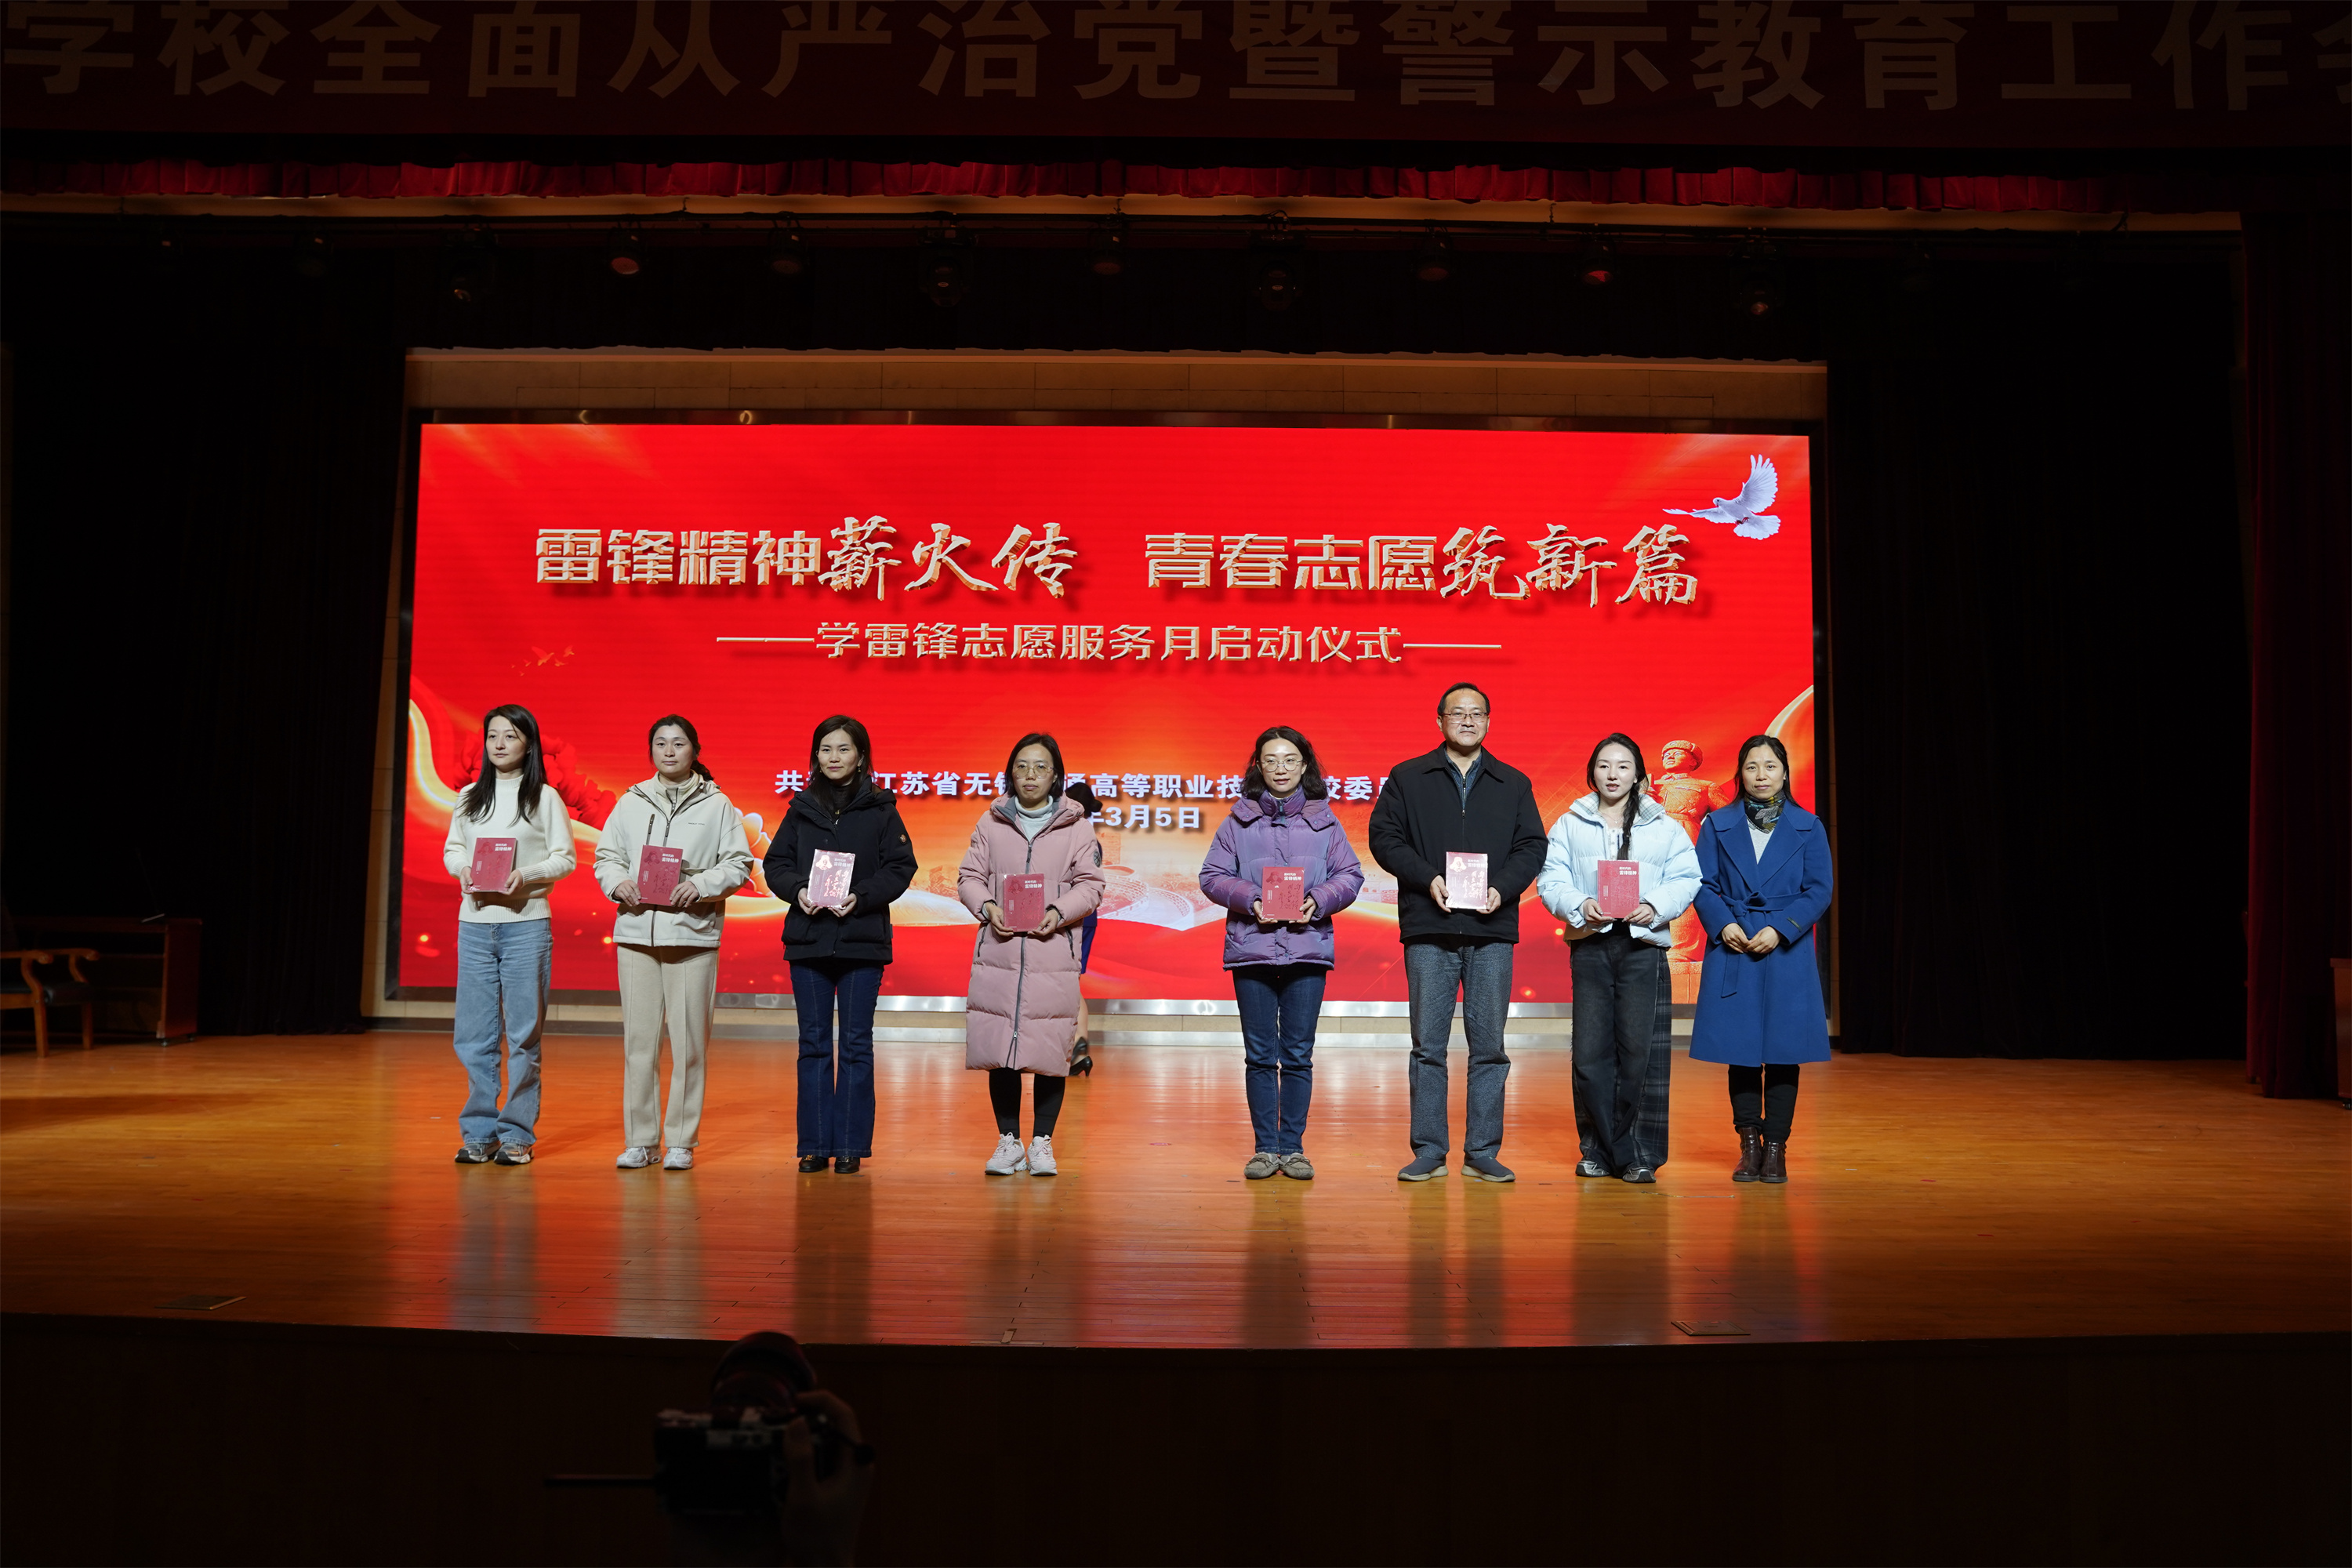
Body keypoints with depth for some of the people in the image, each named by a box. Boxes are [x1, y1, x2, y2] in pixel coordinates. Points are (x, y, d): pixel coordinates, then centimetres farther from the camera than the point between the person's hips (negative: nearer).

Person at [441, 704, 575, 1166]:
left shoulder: (545, 798, 2)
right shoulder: (470, 797, 13)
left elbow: (564, 858, 0)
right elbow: (451, 848, 16)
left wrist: (526, 874, -17)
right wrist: (463, 868, -6)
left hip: (526, 924, -3)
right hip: (474, 924, 3)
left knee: (524, 1033, 0)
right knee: (474, 1034, 3)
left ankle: (517, 1133, 8)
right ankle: (479, 1131, 13)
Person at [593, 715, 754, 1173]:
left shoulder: (718, 806, 6)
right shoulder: (630, 804, 14)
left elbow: (739, 864, 2)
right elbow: (606, 856, 14)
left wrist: (701, 886, -14)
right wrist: (618, 882, -7)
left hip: (693, 933, -2)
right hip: (636, 931, 2)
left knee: (689, 1041, -2)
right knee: (639, 1038, 3)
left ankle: (681, 1141, 7)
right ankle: (639, 1139, 11)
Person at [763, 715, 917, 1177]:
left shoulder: (881, 809, 1)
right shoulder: (801, 809, 9)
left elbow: (901, 867, -3)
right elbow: (775, 863, 9)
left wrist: (861, 896, -16)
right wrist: (797, 890, -11)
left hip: (862, 941, -2)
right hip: (807, 941, 2)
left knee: (856, 1045, 2)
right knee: (814, 1045, 6)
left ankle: (851, 1146, 9)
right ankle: (815, 1145, 13)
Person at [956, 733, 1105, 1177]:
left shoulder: (1077, 826, 6)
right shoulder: (991, 822, 10)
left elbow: (1090, 886, 3)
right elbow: (970, 877, 10)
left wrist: (1058, 912, -13)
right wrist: (988, 906, -9)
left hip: (1053, 953, -1)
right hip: (998, 953, 1)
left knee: (1050, 1050, -1)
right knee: (998, 1049, 2)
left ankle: (1042, 1143, 13)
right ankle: (1008, 1141, 15)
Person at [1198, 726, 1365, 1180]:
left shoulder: (1324, 821, 7)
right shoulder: (1239, 821, 6)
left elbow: (1350, 875, 7)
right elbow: (1212, 876, 4)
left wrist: (1319, 900, -11)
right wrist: (1251, 900, -12)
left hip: (1309, 948, 0)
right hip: (1251, 948, 0)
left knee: (1298, 1055, 3)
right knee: (1259, 1055, 5)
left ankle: (1292, 1147, 12)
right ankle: (1265, 1147, 13)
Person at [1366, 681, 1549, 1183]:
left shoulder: (1513, 784, 14)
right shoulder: (1407, 778, 10)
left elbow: (1532, 847, 9)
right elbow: (1384, 837, 3)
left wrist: (1502, 888, -8)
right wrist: (1426, 878, -11)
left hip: (1492, 931, 1)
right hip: (1428, 930, -1)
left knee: (1489, 1045, 2)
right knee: (1428, 1044, 1)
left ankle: (1483, 1152, 10)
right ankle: (1428, 1151, 8)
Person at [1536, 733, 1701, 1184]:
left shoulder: (1665, 827, 12)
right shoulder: (1570, 825, 12)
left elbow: (1685, 880, 5)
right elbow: (1551, 881, 5)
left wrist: (1655, 908, -13)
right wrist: (1580, 906, -14)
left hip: (1644, 945, -1)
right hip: (1590, 944, 1)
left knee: (1641, 1050, -4)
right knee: (1591, 1050, 0)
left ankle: (1641, 1155, 3)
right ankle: (1599, 1149, 11)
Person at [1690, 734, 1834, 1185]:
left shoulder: (1808, 827, 6)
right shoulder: (1718, 825, 8)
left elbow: (1819, 891, 0)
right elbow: (1703, 884, 4)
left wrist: (1779, 930, -12)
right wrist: (1724, 924, -14)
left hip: (1786, 951, 0)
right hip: (1732, 951, 1)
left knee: (1784, 1050, 0)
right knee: (1740, 1049, 2)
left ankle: (1776, 1147, 9)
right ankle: (1749, 1144, 13)